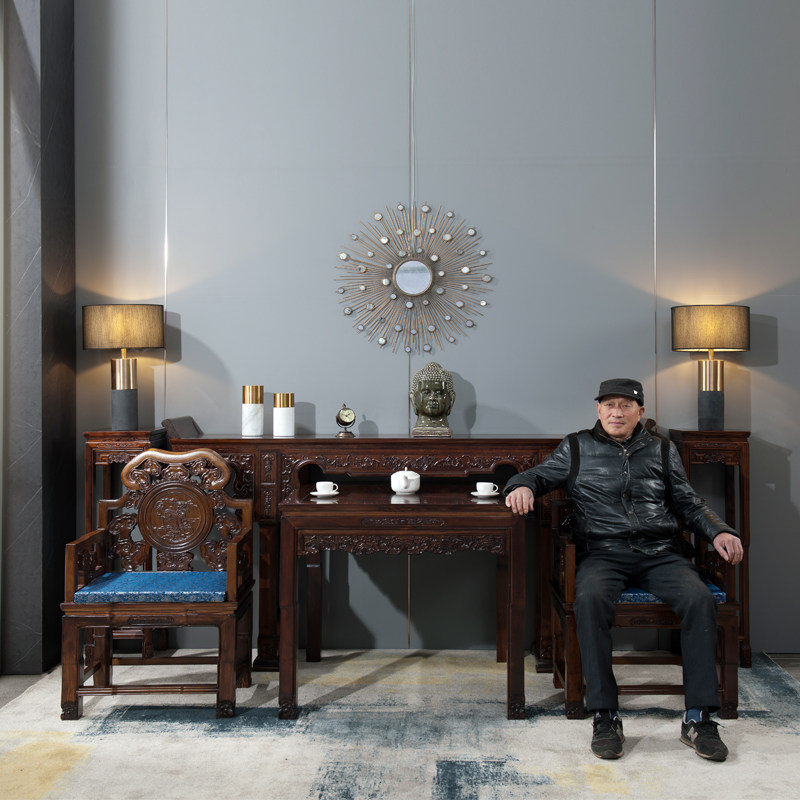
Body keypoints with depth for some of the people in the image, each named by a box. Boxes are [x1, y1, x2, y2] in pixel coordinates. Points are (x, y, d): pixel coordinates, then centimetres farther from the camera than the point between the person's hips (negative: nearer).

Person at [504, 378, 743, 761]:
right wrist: (522, 486, -8)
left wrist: (718, 532, 4)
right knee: (590, 599, -35)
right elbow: (538, 475, 17)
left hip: (659, 554, 2)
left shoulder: (661, 451, 19)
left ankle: (698, 718, -21)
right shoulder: (577, 448, 14)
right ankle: (605, 717, -28)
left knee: (700, 599, -28)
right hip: (603, 554, -2)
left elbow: (689, 504, 21)